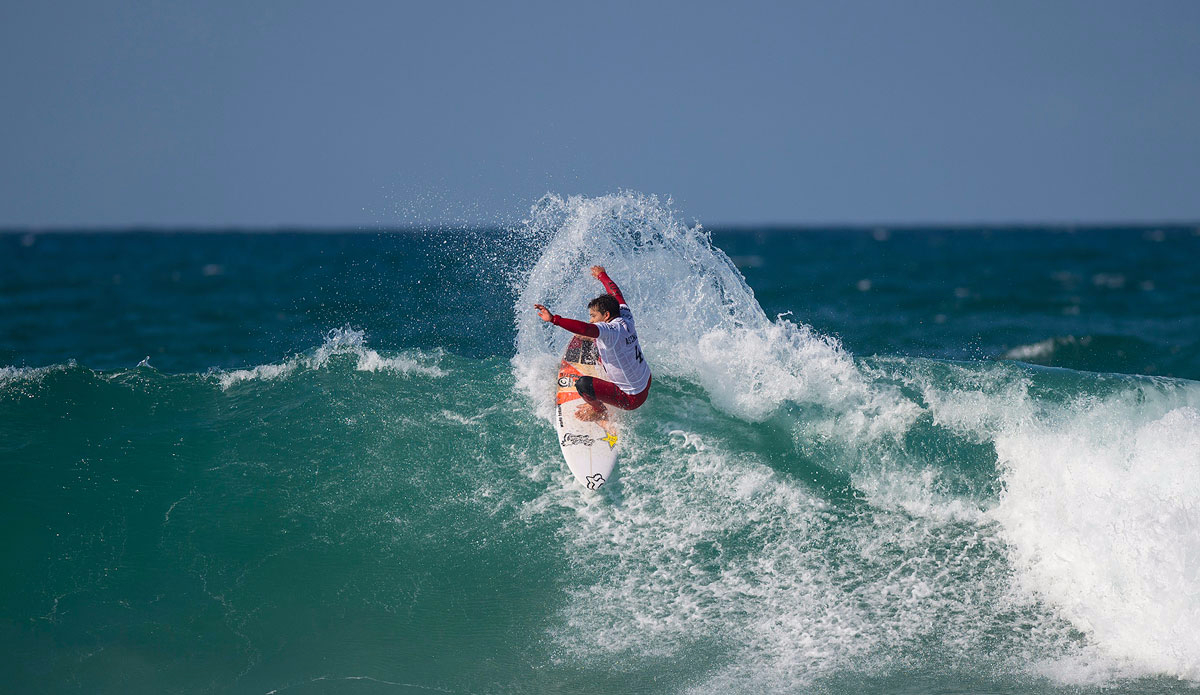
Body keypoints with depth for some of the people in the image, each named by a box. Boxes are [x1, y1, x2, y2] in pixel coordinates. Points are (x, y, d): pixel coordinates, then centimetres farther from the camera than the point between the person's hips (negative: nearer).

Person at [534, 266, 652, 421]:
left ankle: (599, 410, 11)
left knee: (582, 384, -20)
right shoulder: (626, 318, -4)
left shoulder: (610, 330, -28)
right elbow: (615, 293, 16)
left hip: (631, 399, -9)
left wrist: (553, 319, -51)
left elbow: (584, 328, -46)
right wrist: (602, 276, 33)